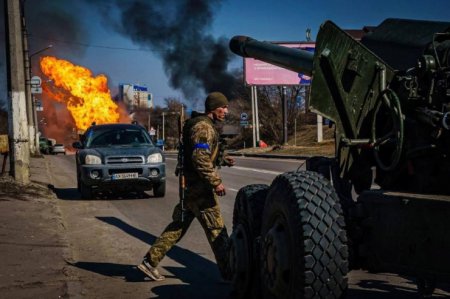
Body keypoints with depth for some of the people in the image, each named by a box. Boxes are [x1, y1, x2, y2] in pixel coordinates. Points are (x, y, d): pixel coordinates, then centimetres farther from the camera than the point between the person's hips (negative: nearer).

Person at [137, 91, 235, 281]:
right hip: (199, 188, -10)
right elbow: (200, 159, -24)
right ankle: (228, 272, 6)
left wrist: (222, 160, 15)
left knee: (178, 226, 12)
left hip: (190, 187, 10)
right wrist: (216, 182, -23)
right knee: (216, 230, -2)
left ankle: (150, 261, 13)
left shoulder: (204, 125, 19)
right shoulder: (203, 127, -15)